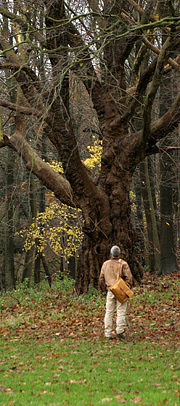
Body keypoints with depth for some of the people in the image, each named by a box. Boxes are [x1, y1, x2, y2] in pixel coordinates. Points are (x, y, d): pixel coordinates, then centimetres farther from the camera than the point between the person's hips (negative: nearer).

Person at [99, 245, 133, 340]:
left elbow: (101, 279, 13)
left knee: (109, 312, 9)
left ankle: (108, 333, 8)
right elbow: (128, 278, -9)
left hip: (110, 291, 4)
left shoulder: (105, 264, 7)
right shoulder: (123, 264, -6)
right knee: (121, 312, -2)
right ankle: (120, 332, -7)